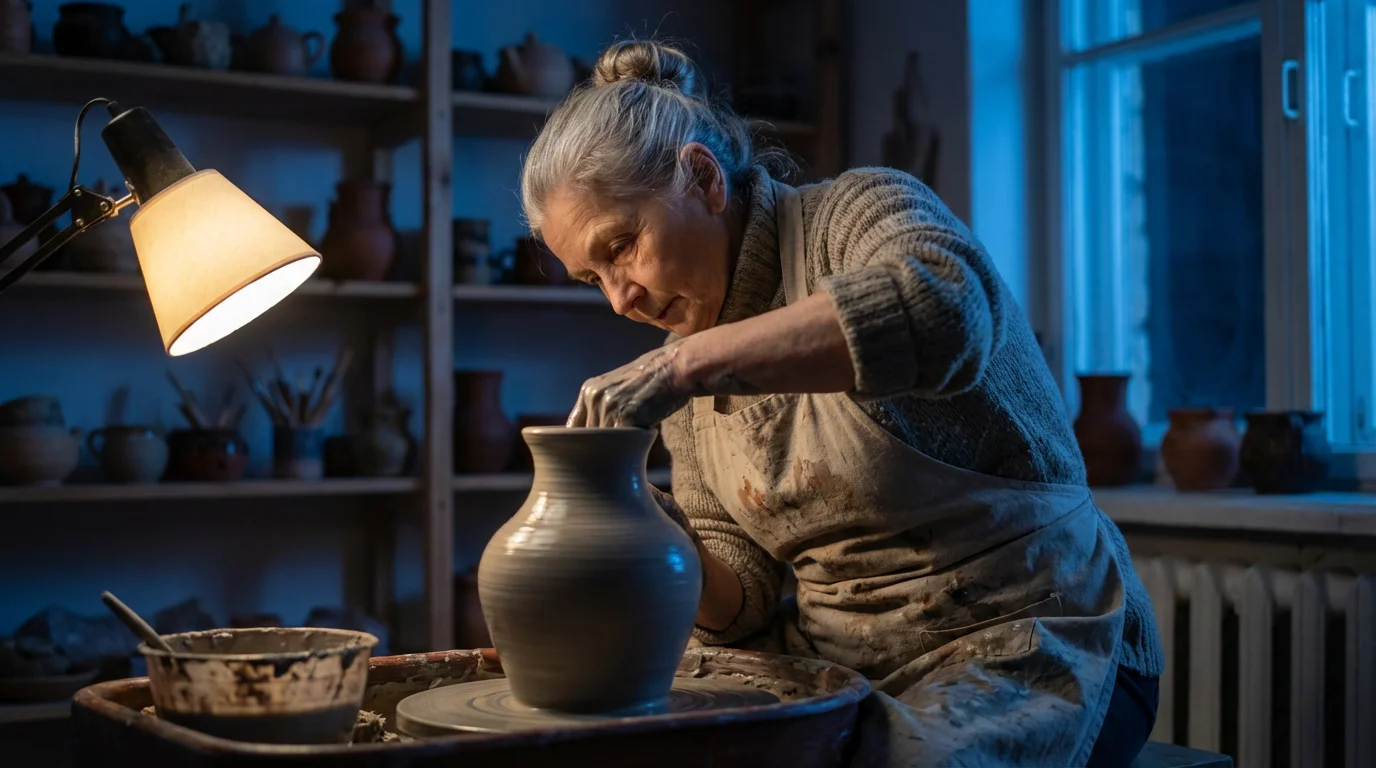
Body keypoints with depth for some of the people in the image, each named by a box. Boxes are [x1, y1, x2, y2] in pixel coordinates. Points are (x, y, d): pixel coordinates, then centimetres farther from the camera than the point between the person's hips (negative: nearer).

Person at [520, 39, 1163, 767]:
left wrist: (686, 365, -36)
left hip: (1025, 648, -6)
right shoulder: (693, 370, 9)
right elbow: (742, 599, 7)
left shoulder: (857, 212, -10)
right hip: (839, 659, 6)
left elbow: (946, 311, -35)